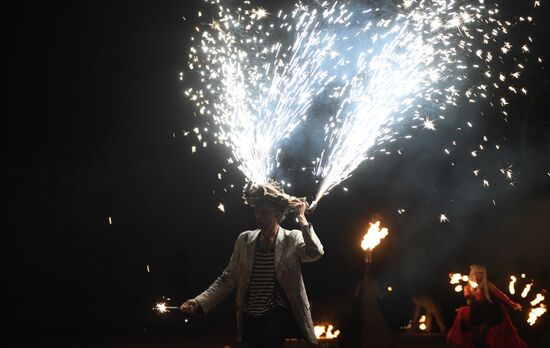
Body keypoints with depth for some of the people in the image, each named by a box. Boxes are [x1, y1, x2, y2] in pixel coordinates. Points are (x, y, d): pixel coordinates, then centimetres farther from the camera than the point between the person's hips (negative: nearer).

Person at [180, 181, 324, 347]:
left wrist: (301, 218, -16)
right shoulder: (245, 239, 9)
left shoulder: (293, 239, 0)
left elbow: (315, 253, -19)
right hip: (250, 318, 4)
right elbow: (228, 278, 8)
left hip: (277, 315, -4)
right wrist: (200, 302, -3)